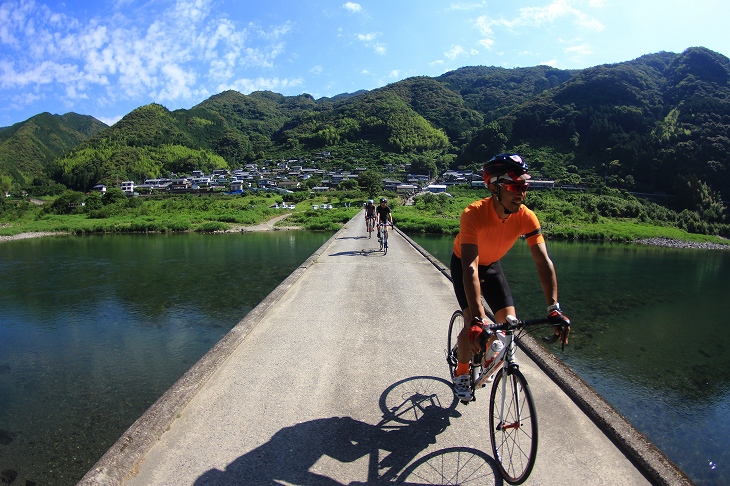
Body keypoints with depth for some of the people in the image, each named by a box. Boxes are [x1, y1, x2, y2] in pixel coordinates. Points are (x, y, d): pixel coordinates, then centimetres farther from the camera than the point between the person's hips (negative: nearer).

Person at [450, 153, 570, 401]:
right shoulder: (474, 213, -38)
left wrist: (554, 309, -37)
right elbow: (471, 268, -45)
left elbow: (544, 262, -27)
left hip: (492, 265, 4)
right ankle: (461, 374, 10)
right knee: (473, 322, -17)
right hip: (464, 263, -4)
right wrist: (477, 320, -51)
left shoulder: (526, 217, -25)